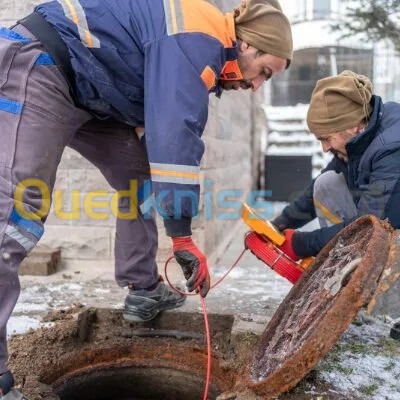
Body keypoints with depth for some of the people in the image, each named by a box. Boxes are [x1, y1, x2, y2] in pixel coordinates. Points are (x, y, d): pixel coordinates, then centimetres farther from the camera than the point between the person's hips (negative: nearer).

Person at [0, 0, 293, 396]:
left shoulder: (200, 49, 14)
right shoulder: (199, 39, -19)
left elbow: (160, 129, 17)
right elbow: (175, 135, -29)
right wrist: (182, 235, -26)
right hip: (38, 69, -11)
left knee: (138, 176, 9)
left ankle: (144, 291, 16)